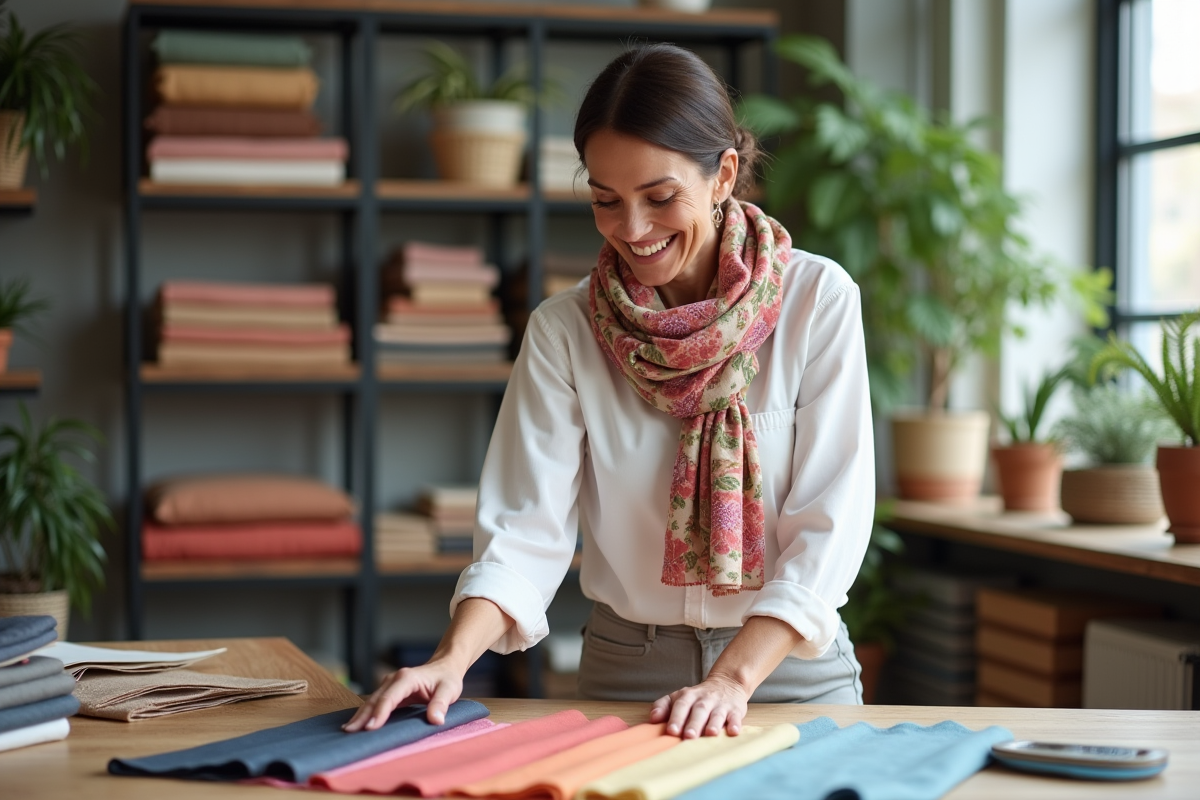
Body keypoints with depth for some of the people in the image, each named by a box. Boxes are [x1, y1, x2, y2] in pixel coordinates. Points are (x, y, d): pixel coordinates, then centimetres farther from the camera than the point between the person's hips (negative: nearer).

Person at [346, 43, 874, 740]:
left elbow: (828, 522, -9)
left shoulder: (819, 301, -6)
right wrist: (452, 660, -24)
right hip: (625, 668, 1)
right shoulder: (563, 332, -2)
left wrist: (735, 677, -19)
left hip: (789, 668, -1)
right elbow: (527, 526, -7)